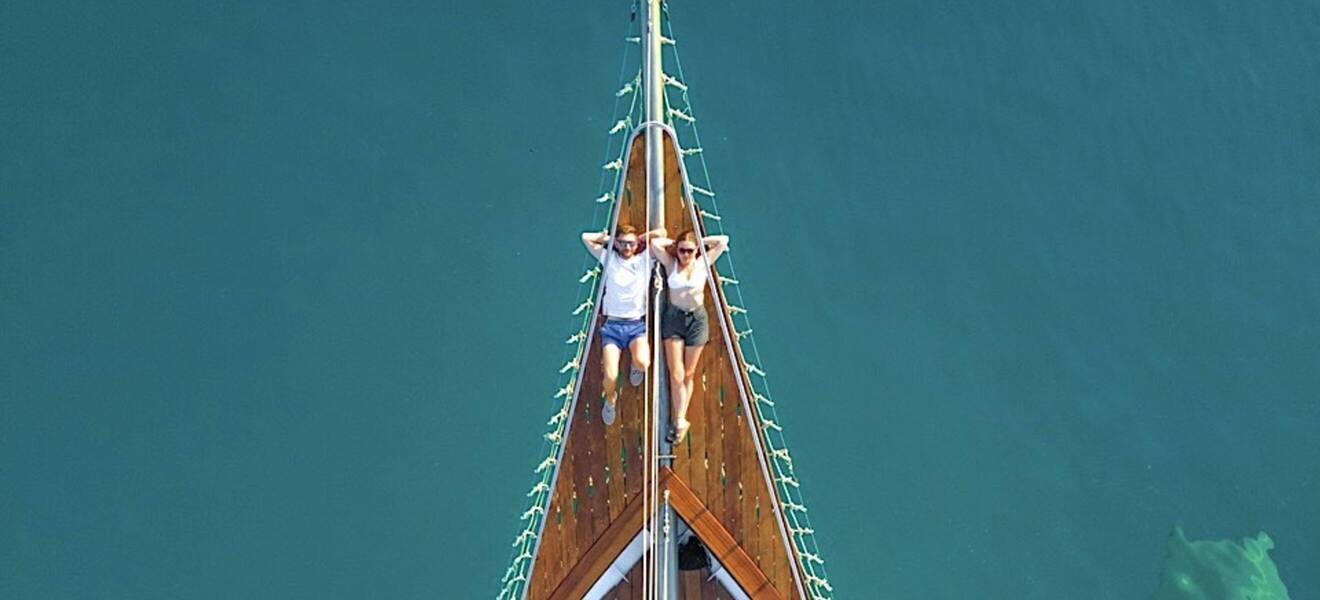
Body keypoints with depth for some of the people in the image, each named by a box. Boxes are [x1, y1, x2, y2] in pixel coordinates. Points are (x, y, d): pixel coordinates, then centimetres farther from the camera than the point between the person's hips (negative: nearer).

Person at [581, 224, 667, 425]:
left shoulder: (645, 259, 6)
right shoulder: (609, 258, 8)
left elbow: (661, 233, 1)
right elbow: (586, 237, 5)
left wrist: (640, 239, 10)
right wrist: (610, 238, 10)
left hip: (637, 324, 0)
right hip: (612, 325, 0)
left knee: (642, 362, -30)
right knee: (610, 376, -16)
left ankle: (636, 367, 11)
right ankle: (610, 399, 21)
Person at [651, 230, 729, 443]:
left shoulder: (704, 262, 1)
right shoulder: (671, 263, 0)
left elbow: (723, 241, -3)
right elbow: (654, 244, -11)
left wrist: (701, 241, 2)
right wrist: (673, 242, 1)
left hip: (697, 318, 0)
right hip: (673, 317, 0)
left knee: (689, 374, 4)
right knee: (676, 375, -5)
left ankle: (679, 420, 9)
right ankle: (680, 421, -2)